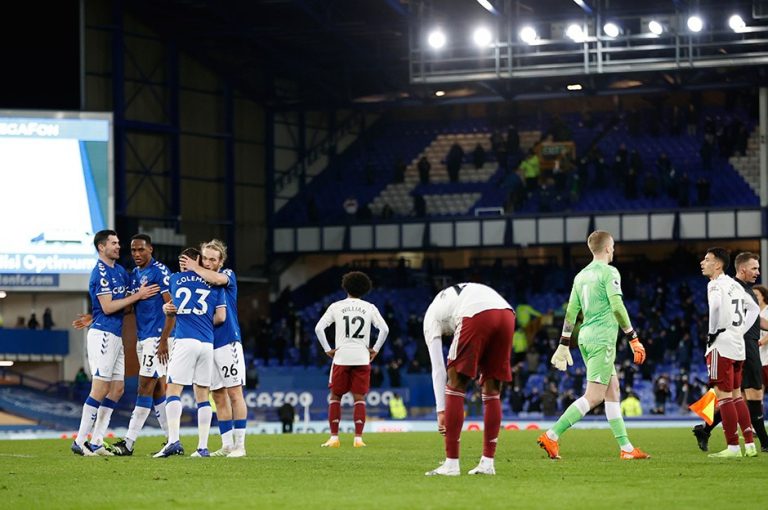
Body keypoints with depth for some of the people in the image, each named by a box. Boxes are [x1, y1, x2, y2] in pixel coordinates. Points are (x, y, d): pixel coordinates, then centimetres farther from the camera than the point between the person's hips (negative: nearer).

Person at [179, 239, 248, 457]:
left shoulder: (228, 275, -2)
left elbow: (217, 279, -25)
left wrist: (195, 268, -12)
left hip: (228, 342, -5)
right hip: (207, 343, 5)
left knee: (234, 393, -6)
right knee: (218, 396, 8)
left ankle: (239, 444, -4)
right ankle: (227, 445, 12)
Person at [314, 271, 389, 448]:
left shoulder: (336, 307, 2)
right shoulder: (369, 308, 4)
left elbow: (318, 328, -5)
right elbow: (384, 329, -3)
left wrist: (328, 349, 1)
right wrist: (375, 349, 4)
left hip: (341, 358, -1)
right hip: (362, 358, 1)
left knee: (335, 397, 10)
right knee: (359, 399, 4)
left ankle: (334, 437, 5)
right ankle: (358, 438, -4)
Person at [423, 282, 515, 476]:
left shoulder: (431, 315, 28)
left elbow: (437, 369, 21)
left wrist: (441, 410, 21)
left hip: (476, 315, -5)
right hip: (507, 313, 5)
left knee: (455, 385, 8)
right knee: (492, 392, 17)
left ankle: (451, 463, 6)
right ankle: (487, 462, 17)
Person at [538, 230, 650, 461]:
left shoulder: (581, 275, 15)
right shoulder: (609, 272, -8)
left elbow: (571, 312, 15)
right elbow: (617, 307, -15)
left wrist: (564, 345, 20)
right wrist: (634, 340, -11)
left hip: (585, 337, 9)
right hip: (602, 338, -9)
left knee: (613, 391, 11)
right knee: (593, 396, -10)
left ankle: (626, 448, 10)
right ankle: (552, 435, -19)